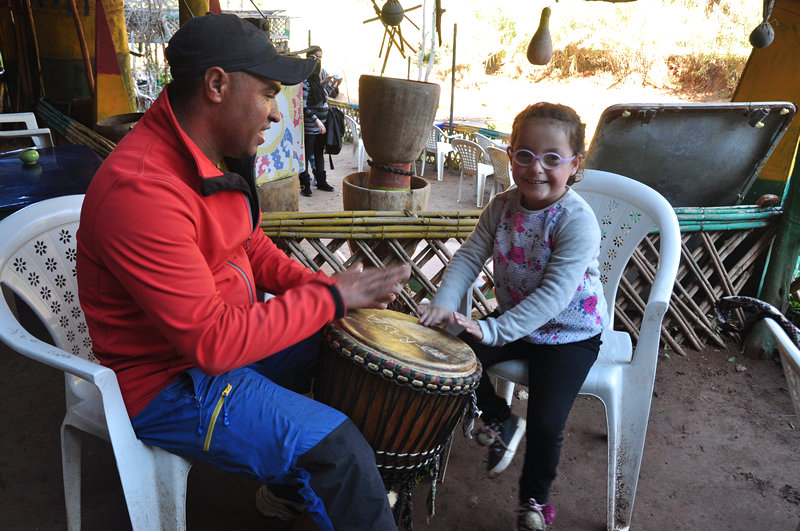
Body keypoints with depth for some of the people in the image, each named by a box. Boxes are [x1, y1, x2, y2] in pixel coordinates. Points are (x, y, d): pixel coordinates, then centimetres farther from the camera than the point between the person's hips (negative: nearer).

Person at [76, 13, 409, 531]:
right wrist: (332, 297, -24)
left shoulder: (218, 156, 0)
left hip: (221, 334, 10)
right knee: (337, 449, -20)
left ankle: (290, 487, 34)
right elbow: (215, 341, -32)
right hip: (171, 382, -9)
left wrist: (318, 284, -5)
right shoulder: (141, 190, -31)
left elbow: (253, 248, 11)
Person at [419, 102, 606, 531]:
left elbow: (554, 294, -32)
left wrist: (494, 330, -38)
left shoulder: (577, 221, -25)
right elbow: (470, 256, -7)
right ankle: (502, 421, 23)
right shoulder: (503, 206, -7)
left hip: (568, 334, -5)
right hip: (512, 320, 6)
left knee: (546, 422, -15)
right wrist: (445, 303, -25)